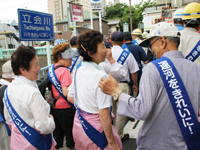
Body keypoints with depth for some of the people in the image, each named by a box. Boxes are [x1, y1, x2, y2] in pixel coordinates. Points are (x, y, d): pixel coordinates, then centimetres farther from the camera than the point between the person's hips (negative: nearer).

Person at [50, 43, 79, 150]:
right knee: (70, 133, 13)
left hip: (54, 107, 7)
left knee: (57, 133, 22)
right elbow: (66, 93, -26)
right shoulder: (64, 71, -20)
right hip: (65, 108, -7)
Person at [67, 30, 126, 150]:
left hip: (78, 123, 8)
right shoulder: (101, 76, -25)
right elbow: (104, 114, -26)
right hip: (95, 128, -8)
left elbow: (70, 97, 12)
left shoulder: (78, 70, 0)